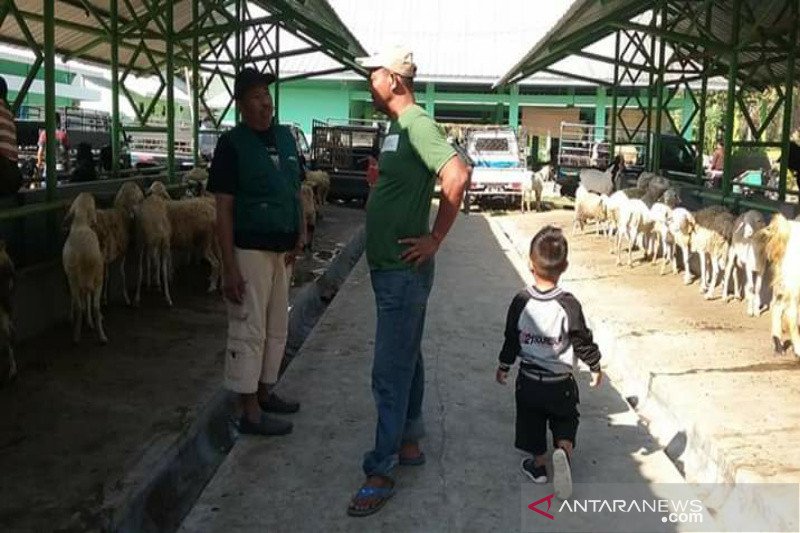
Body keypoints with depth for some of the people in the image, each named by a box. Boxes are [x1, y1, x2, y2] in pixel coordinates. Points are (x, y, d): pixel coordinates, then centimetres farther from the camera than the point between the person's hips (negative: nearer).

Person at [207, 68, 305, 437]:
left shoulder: (285, 137, 8)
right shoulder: (232, 144, -10)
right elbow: (223, 209, -12)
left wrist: (301, 233, 2)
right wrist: (229, 268, -16)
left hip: (282, 251, 7)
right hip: (249, 251, -7)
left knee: (276, 329, 16)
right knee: (248, 331, 0)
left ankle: (265, 392, 32)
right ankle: (249, 412, 10)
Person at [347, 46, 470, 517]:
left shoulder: (417, 124, -17)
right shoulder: (399, 127, 12)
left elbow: (458, 177, -30)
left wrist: (435, 239, -23)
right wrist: (378, 177, 5)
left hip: (403, 271, -10)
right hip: (390, 268, 10)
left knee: (391, 372, -3)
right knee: (406, 361, 19)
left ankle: (382, 472, 6)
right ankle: (409, 443, 32)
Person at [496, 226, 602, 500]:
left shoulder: (520, 302, -14)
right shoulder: (568, 304, -20)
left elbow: (511, 340, -3)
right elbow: (583, 341, -12)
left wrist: (504, 365, 13)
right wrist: (596, 367, 5)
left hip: (528, 381, 1)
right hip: (560, 383, -1)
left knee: (532, 423, 20)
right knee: (566, 421, 16)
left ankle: (538, 463, 30)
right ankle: (563, 451, -9)